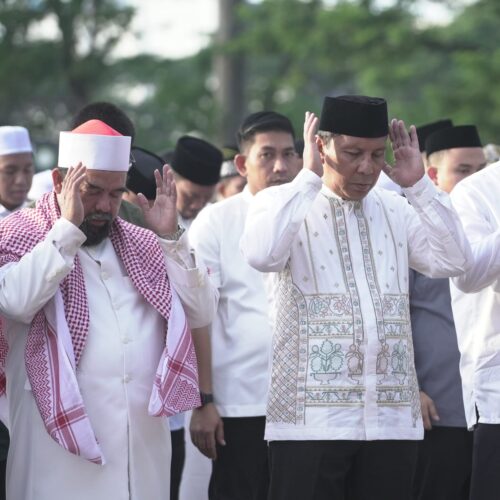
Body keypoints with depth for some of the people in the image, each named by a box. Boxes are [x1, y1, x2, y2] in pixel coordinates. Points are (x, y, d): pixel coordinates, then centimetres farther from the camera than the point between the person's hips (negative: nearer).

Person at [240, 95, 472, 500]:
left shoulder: (396, 209, 14)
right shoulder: (283, 203, 2)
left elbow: (453, 261, 2)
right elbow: (262, 255, -19)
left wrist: (419, 185, -1)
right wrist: (309, 177, -13)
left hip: (393, 418, 4)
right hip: (312, 417, -4)